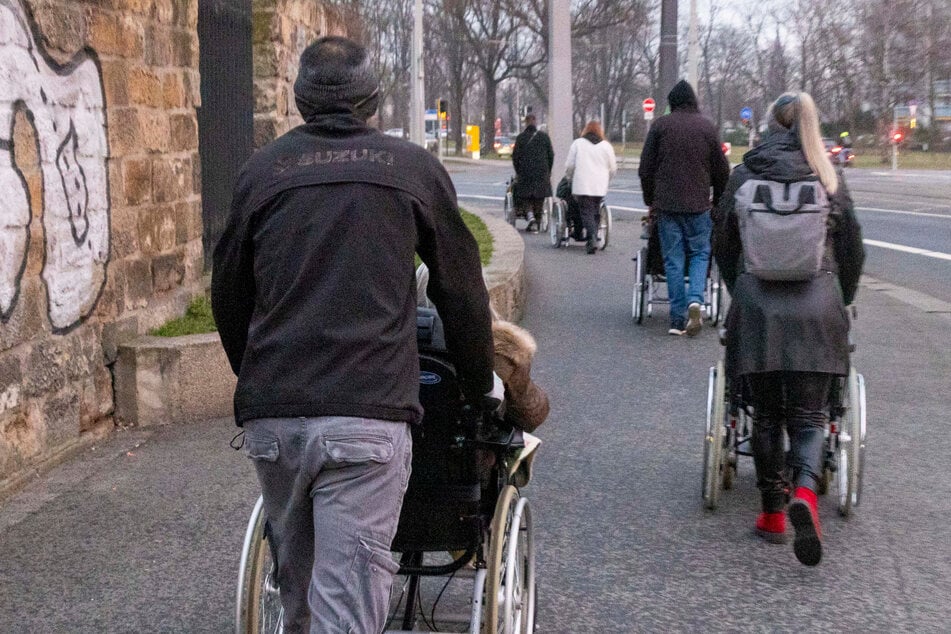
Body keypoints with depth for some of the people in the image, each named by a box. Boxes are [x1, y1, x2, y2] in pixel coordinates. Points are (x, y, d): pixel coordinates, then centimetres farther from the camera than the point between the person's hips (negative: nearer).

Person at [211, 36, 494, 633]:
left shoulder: (263, 169, 12)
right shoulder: (413, 167, 7)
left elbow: (229, 296, 20)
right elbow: (462, 291, 13)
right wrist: (479, 384, 27)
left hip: (270, 413, 3)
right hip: (367, 413, -3)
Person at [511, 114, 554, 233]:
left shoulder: (521, 137, -2)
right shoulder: (544, 136, 3)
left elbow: (515, 156, -1)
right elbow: (551, 155, 6)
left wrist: (518, 171, 10)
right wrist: (548, 171, 15)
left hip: (525, 173, -2)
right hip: (542, 173, 2)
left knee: (525, 197, 6)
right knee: (539, 199, 9)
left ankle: (531, 217, -19)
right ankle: (537, 224, 10)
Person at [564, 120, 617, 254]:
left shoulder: (577, 143, 4)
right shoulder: (606, 146, 10)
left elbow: (569, 166, 3)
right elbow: (613, 169, 11)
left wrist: (570, 177, 21)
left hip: (582, 186, -3)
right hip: (600, 187, 3)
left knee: (586, 212, -4)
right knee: (595, 212, 13)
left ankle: (592, 239, -23)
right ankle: (592, 240, 13)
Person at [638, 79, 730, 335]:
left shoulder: (660, 126, 2)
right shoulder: (707, 127, 4)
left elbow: (645, 168, 3)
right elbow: (721, 170, 7)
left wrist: (650, 200, 14)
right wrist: (718, 201, 19)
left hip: (666, 205, 0)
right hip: (698, 204, 0)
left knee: (673, 260, 4)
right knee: (700, 254, 10)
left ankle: (678, 319, 2)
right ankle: (695, 300, -14)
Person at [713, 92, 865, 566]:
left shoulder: (743, 176, 4)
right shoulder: (828, 179, 3)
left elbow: (723, 245, 10)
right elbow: (852, 249, 8)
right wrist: (840, 302, 24)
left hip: (756, 309, 1)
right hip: (816, 310, 0)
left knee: (765, 415, 11)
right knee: (809, 415, 3)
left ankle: (772, 512, 14)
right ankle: (805, 491, -22)